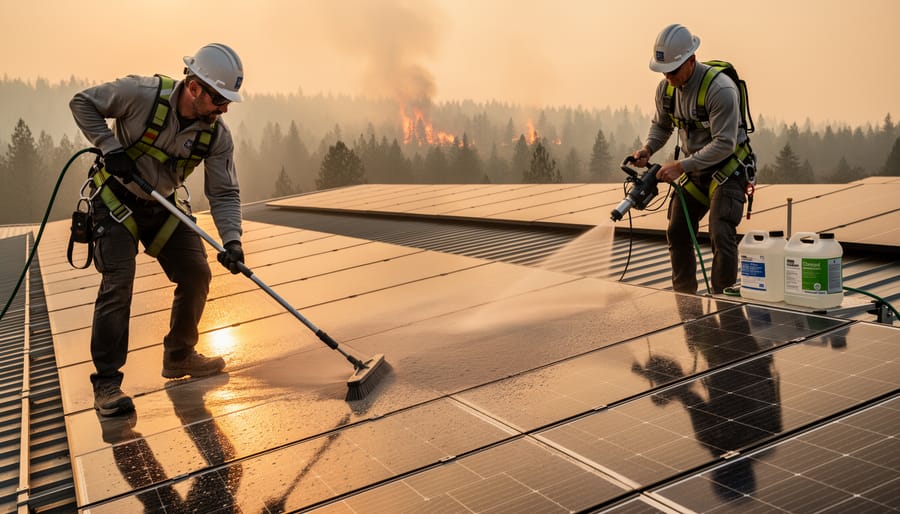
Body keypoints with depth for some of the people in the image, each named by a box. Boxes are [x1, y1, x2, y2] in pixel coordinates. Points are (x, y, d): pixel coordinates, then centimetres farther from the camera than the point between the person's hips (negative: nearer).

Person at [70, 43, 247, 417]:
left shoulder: (217, 134, -14)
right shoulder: (142, 94, -25)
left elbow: (224, 193, -12)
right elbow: (82, 102, -12)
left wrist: (231, 240, -27)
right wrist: (109, 147, -24)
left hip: (162, 204, 5)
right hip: (116, 199, -5)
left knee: (197, 275, 1)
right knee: (118, 284, -15)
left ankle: (179, 357, 21)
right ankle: (106, 382, -6)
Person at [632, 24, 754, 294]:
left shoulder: (720, 89, -27)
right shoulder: (666, 88, -5)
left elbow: (724, 144, -29)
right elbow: (661, 125, 12)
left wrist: (681, 166, -32)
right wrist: (647, 149, -9)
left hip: (727, 168, -7)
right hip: (695, 168, 7)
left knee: (721, 234, -18)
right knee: (677, 232, 8)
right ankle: (684, 300, 21)